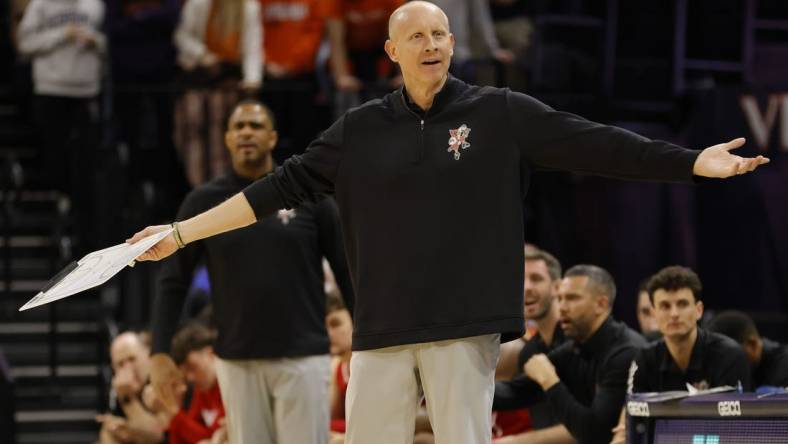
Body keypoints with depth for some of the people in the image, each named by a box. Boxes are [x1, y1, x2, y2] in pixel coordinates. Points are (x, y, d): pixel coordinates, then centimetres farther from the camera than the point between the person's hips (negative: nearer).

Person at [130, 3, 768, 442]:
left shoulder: (502, 115, 4)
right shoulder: (361, 130, 10)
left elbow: (593, 145, -2)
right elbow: (283, 187, 11)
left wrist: (694, 162, -10)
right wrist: (181, 232, 6)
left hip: (466, 324, -2)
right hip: (383, 326, 2)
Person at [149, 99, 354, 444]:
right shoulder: (204, 202, 5)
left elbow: (348, 273, 5)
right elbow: (173, 282, 8)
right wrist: (160, 352, 0)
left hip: (302, 359, -1)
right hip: (237, 361, 1)